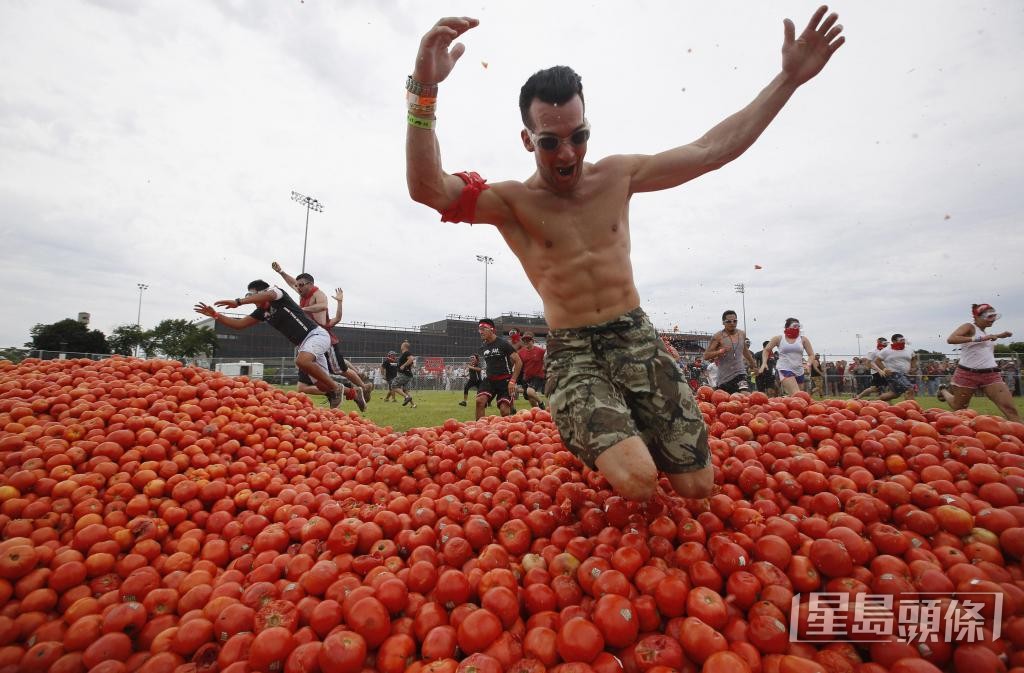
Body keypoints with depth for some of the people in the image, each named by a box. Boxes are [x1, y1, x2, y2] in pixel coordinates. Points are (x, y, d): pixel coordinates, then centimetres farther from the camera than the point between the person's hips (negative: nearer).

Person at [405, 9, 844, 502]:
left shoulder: (618, 175, 6)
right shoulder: (512, 201, -5)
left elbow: (712, 150, 10)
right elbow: (427, 188, -22)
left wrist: (789, 78, 9)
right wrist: (423, 90, -37)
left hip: (638, 339, 4)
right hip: (572, 353, -3)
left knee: (697, 487, -1)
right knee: (637, 482, -25)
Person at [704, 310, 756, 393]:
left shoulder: (742, 334, 7)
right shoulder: (718, 336, -7)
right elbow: (706, 356, -12)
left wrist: (753, 366, 33)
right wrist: (720, 351, -27)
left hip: (740, 374, 2)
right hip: (724, 377, -2)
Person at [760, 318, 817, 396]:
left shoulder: (803, 339, 5)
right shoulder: (779, 338, 1)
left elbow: (811, 355, 8)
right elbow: (766, 350, 12)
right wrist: (764, 363, -2)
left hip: (799, 371, 4)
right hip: (784, 369, -4)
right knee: (796, 395, -23)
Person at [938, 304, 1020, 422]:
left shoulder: (985, 331, 17)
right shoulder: (969, 327, -7)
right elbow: (951, 339, -27)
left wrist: (998, 336, 26)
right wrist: (979, 339, -30)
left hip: (991, 374, 6)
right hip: (967, 373, -6)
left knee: (1009, 408, -10)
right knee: (958, 408, 9)